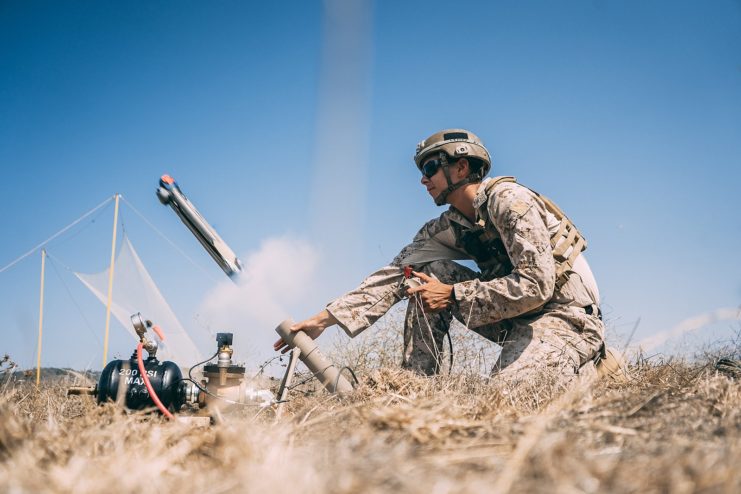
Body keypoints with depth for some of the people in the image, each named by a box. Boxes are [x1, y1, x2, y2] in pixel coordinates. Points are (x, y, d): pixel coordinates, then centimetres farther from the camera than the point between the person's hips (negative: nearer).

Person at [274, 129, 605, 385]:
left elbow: (536, 286, -25)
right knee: (428, 274, -4)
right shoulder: (446, 229, 5)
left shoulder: (508, 200, -18)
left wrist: (453, 295, -20)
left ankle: (585, 368, -2)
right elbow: (395, 275, -2)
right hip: (516, 320, 7)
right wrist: (324, 319, -11)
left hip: (567, 312, -7)